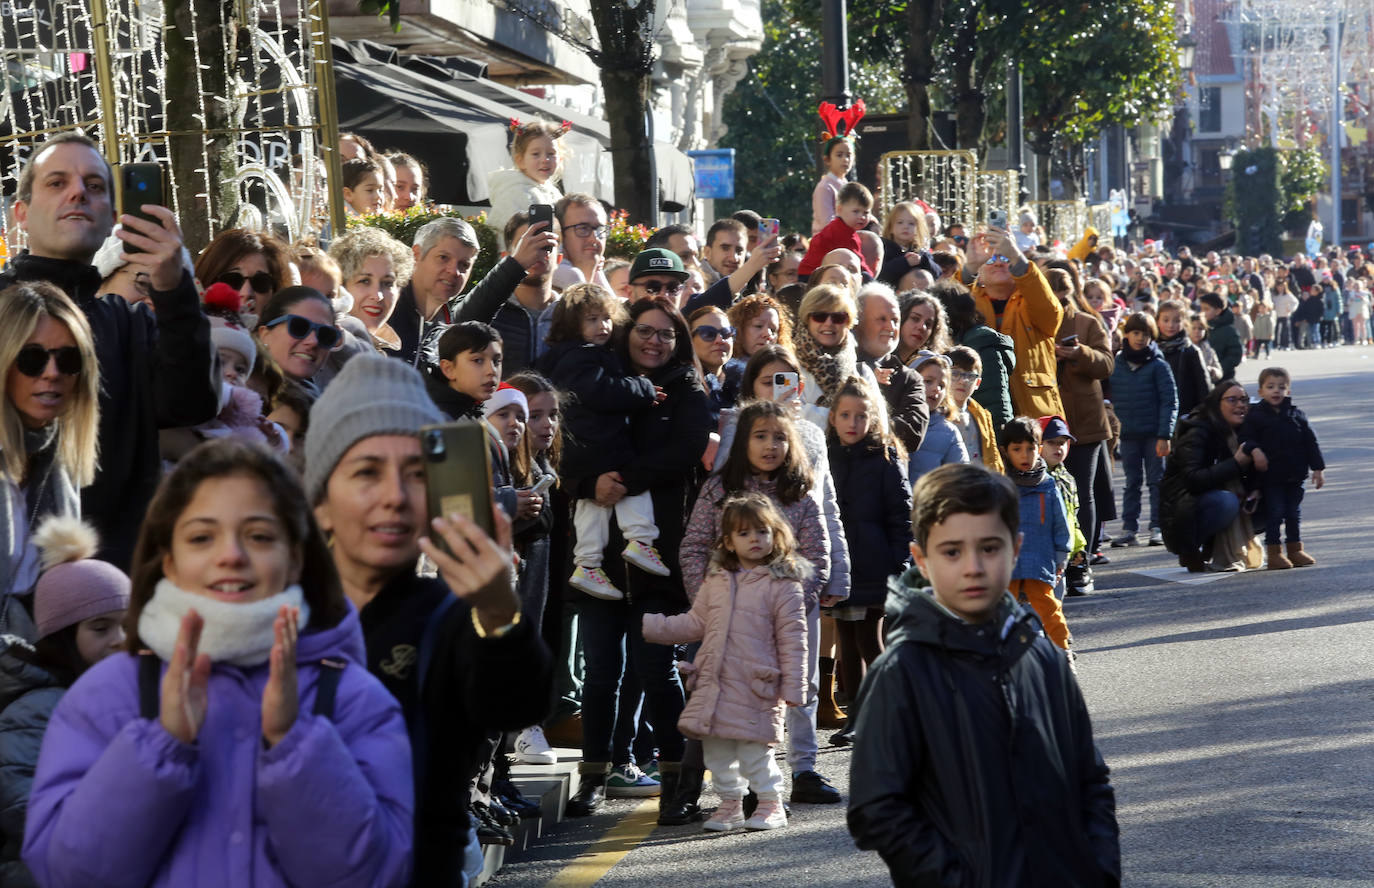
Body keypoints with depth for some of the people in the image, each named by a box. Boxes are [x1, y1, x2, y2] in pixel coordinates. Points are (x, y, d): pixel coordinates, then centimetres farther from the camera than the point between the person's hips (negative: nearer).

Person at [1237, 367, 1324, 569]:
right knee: (1274, 514, -2)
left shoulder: (1297, 415, 7)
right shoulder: (1255, 415, -3)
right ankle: (1274, 554, 4)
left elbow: (1310, 443, 10)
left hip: (1294, 476, 4)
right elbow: (1245, 438, -8)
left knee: (1294, 514, 12)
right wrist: (1254, 450, -29)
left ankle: (1295, 550, 22)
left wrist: (1318, 468, 6)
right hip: (1270, 477, -4)